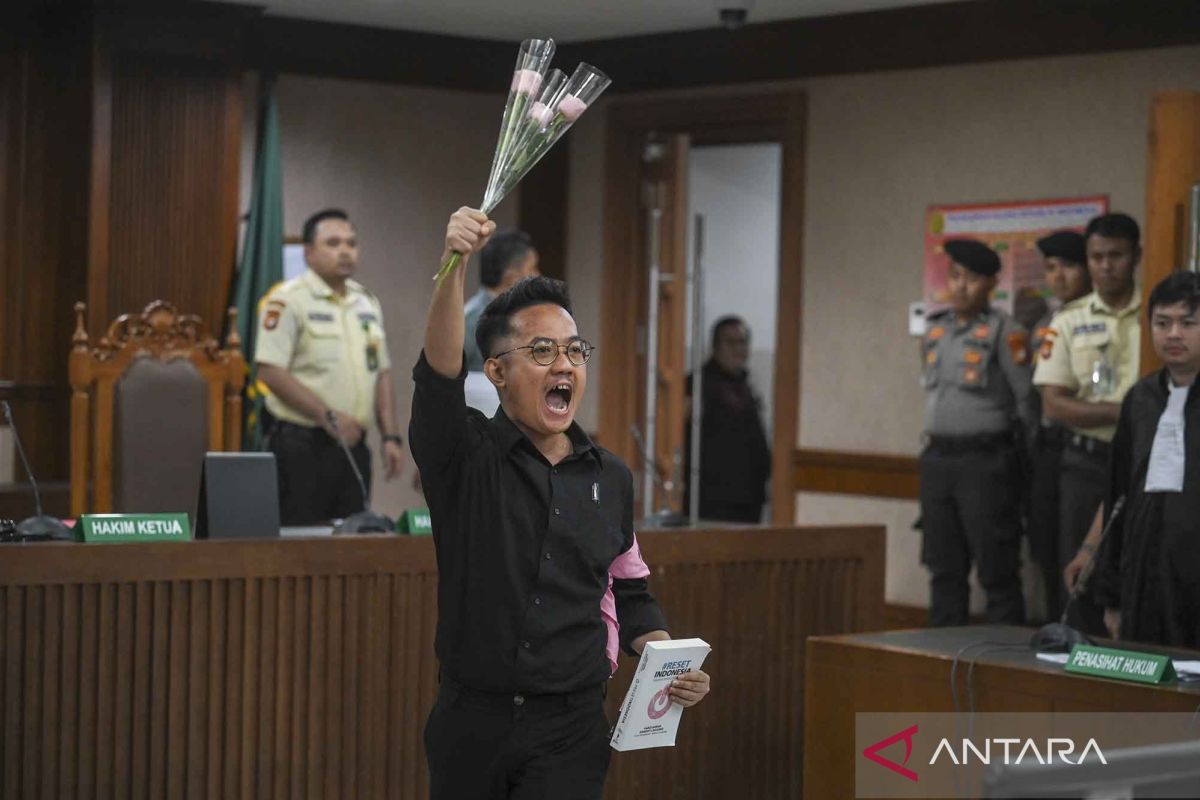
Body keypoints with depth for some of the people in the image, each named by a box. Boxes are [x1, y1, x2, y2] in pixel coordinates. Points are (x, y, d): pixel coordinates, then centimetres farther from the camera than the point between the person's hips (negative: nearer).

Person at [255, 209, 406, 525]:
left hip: (353, 446, 7)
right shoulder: (288, 300, -7)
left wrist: (391, 436, 8)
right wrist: (328, 416, -17)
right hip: (303, 447, -7)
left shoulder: (367, 302, 16)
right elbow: (270, 371, -14)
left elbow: (382, 374, 19)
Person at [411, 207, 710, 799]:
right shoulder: (467, 456, -3)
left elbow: (629, 592, 20)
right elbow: (438, 372, -23)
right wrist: (453, 263, -39)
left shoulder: (611, 478, 10)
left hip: (571, 728, 1)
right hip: (472, 721, -1)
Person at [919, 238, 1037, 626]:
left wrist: (1014, 448, -2)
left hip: (986, 459, -6)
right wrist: (938, 442, 16)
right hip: (937, 459, 6)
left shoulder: (1004, 332, -7)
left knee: (997, 571, -3)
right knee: (944, 567, 12)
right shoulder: (935, 330, 13)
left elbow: (1027, 396, -7)